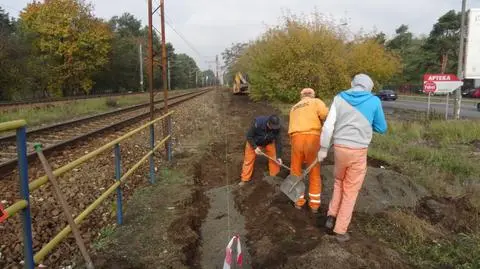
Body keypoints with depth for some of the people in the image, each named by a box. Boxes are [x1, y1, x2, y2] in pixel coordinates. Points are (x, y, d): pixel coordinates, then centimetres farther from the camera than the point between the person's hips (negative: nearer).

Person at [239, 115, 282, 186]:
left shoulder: (276, 127, -31)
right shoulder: (257, 123, -40)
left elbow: (278, 141, -21)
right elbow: (249, 136, -26)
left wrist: (278, 156, -23)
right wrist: (255, 147, -34)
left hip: (269, 142, 3)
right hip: (253, 142, -2)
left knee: (274, 158, -3)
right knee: (249, 159, -2)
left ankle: (275, 177, 16)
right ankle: (245, 179, 12)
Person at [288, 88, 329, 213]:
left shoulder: (294, 108, 26)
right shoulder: (316, 102, 11)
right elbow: (326, 115, -9)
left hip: (296, 138, 3)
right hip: (312, 138, -3)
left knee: (296, 170, 20)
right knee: (314, 172, 14)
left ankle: (299, 201, 26)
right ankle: (314, 204, 22)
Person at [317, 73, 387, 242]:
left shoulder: (339, 98, 2)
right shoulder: (374, 101, -1)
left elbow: (328, 125, -3)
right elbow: (382, 128, 8)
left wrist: (323, 149, 4)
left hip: (339, 147, 2)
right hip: (358, 151, -2)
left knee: (339, 182, 27)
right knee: (351, 191, 11)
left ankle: (332, 215, 19)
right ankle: (340, 230, 18)